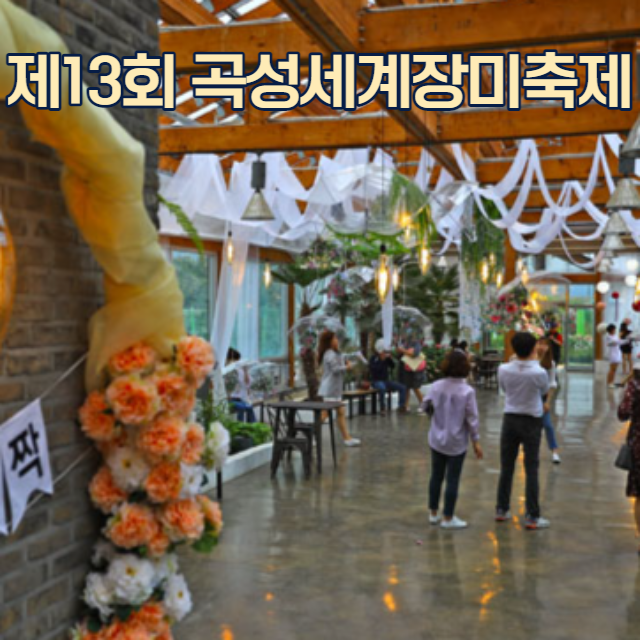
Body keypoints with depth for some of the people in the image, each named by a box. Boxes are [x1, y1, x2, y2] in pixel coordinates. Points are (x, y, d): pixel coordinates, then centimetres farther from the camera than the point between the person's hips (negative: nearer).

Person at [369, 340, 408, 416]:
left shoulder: (386, 356, 6)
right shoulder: (373, 358, -9)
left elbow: (393, 366, 4)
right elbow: (375, 369, -22)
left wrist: (390, 358, -12)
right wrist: (381, 360, -25)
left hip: (386, 380, 6)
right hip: (376, 381, -6)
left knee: (402, 388, -10)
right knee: (382, 388, -41)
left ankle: (401, 406, -4)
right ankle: (383, 409, -29)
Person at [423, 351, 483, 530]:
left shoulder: (436, 386, -7)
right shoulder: (467, 391, -16)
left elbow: (425, 406, 4)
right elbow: (471, 418, -12)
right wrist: (476, 441, -4)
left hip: (437, 439, 4)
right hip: (456, 442, -4)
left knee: (436, 476, 16)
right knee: (452, 480, 5)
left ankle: (433, 513, 27)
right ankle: (448, 518, 13)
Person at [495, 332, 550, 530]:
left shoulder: (503, 370, -10)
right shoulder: (539, 373, -18)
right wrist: (535, 362, 8)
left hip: (510, 419, 3)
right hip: (531, 421, -3)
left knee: (506, 467, 13)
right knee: (531, 470, 3)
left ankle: (502, 510, 23)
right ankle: (532, 517, 6)